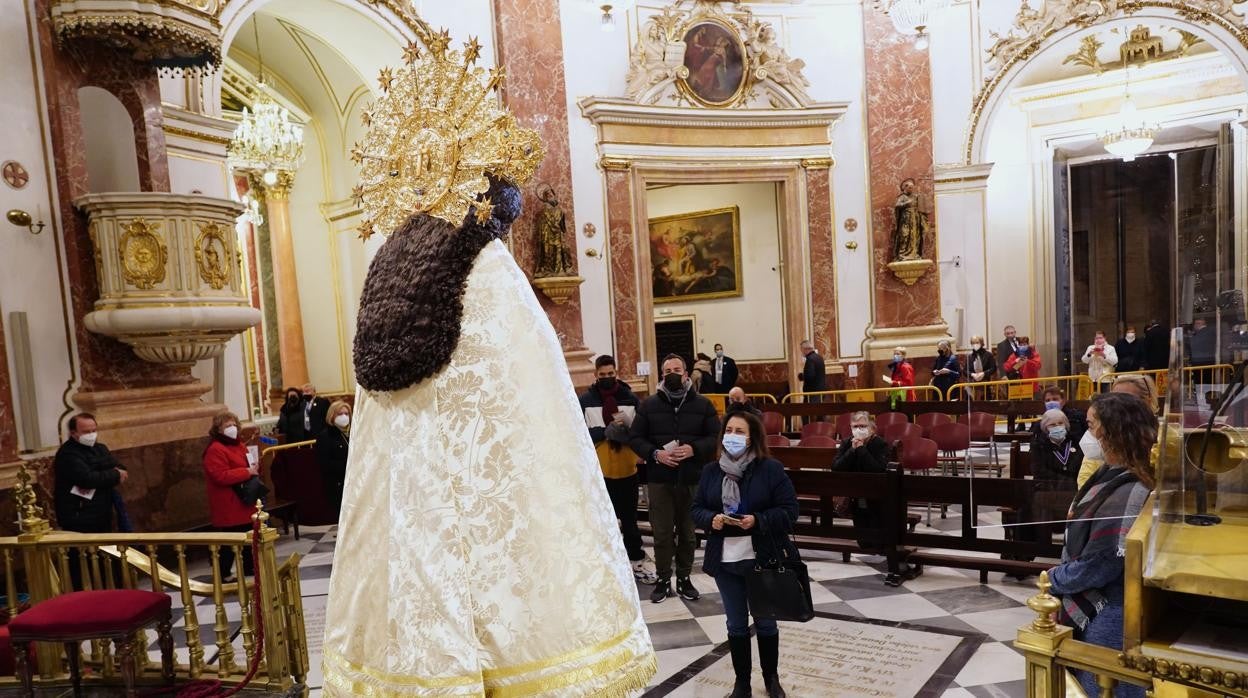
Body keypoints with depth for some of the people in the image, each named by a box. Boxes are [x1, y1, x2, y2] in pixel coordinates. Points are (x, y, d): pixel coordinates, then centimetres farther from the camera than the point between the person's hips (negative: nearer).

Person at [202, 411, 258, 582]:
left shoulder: (239, 445, 13)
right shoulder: (215, 450, -16)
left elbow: (246, 465, 28)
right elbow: (221, 476, -25)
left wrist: (254, 468, 4)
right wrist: (247, 472, -22)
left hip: (244, 502, 9)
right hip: (229, 505, -9)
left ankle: (248, 567, 29)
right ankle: (224, 573, 7)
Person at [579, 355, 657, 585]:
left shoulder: (631, 398, 1)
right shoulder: (585, 400, -4)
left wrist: (627, 428, -19)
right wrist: (605, 432, -22)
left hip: (626, 468, 2)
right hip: (598, 470, -1)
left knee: (629, 518, 14)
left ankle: (636, 560, 27)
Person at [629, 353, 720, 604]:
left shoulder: (703, 404, 4)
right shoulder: (649, 404, 4)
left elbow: (716, 437, 3)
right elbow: (634, 437, 3)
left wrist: (694, 449, -15)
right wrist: (655, 453, -14)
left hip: (692, 479, 1)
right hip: (659, 478, 0)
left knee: (688, 532, 10)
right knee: (662, 533, 4)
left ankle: (684, 579, 25)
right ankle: (663, 580, 17)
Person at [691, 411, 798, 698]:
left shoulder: (771, 468, -10)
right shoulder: (711, 470, 1)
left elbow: (789, 510, -11)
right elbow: (697, 509, 5)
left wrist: (758, 520, -24)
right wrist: (711, 519, -16)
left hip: (762, 559, -2)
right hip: (724, 559, 3)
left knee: (765, 621, 14)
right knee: (736, 624, 14)